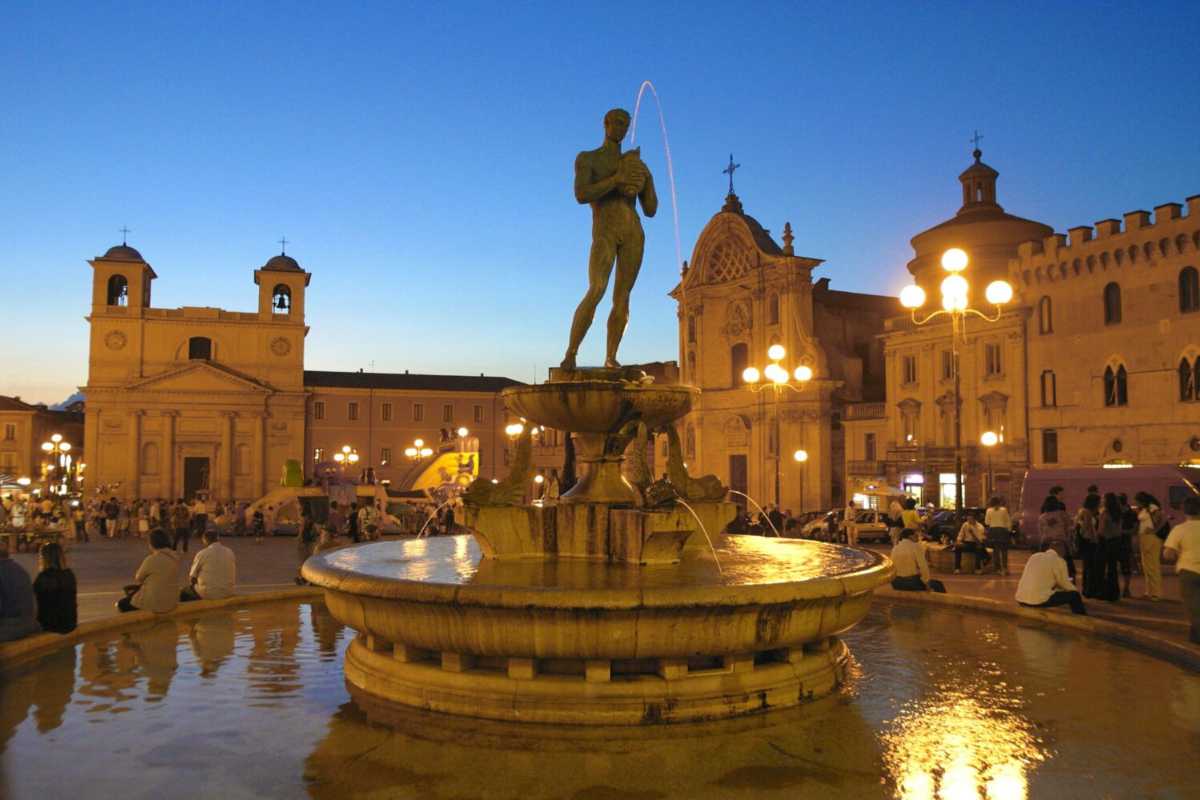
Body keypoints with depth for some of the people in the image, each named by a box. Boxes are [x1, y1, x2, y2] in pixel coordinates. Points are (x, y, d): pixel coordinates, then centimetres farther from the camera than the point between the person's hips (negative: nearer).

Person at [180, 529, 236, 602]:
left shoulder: (202, 554, -9)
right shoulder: (230, 553, 3)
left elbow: (192, 577, 0)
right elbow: (234, 578, 9)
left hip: (207, 595, -5)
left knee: (184, 592, 21)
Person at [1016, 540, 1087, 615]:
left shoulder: (1035, 556, 16)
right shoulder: (1059, 561, -1)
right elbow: (1064, 584, 9)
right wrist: (1075, 590, 29)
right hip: (1039, 600, -7)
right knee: (1073, 595, 8)